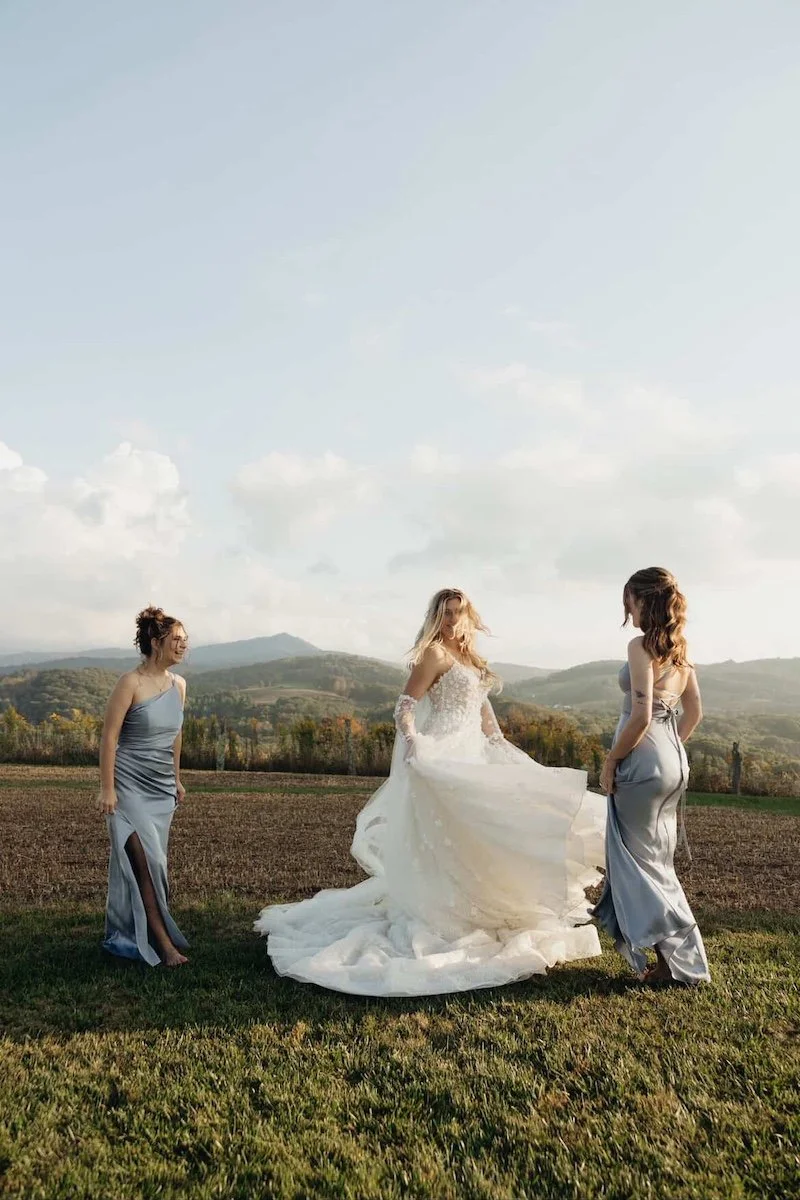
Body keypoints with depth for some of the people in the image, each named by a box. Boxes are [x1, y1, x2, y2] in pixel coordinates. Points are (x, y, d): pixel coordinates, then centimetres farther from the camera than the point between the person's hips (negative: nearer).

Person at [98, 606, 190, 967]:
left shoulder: (179, 685, 5)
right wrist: (107, 789, -16)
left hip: (161, 789, 6)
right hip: (130, 787, -6)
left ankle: (125, 935, 22)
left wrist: (176, 778, 18)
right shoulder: (131, 683, -14)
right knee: (147, 861, -10)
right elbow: (109, 736, -14)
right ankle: (164, 942, -5)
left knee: (146, 863, 9)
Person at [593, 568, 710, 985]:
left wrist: (610, 762, -12)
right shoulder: (680, 648, 10)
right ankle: (669, 957, 25)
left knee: (637, 861, 4)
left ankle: (676, 962, 8)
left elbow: (641, 716, -22)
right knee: (658, 860, 18)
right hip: (674, 762, 9)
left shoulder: (642, 645, -15)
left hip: (643, 763, -9)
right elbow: (694, 712, 16)